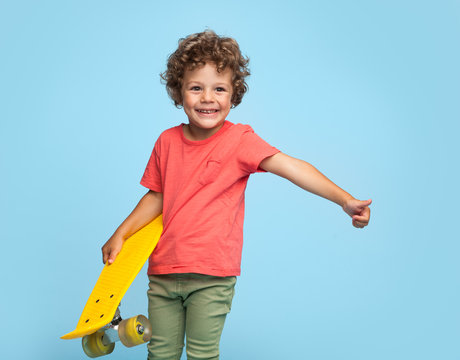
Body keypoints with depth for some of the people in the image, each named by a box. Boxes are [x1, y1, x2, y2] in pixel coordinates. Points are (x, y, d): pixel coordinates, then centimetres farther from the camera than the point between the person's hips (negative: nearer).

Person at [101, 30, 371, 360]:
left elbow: (290, 166, -20)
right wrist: (121, 234, 13)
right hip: (163, 270, 4)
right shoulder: (168, 141, 5)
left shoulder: (239, 140, -8)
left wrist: (344, 199, -30)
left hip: (212, 275, -4)